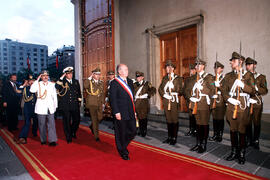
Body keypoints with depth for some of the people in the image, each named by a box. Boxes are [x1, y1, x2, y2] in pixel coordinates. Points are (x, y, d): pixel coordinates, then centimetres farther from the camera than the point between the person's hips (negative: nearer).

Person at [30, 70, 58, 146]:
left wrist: (55, 105, 10)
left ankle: (52, 140, -3)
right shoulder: (38, 84, 4)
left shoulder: (52, 84, 10)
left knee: (51, 124, -5)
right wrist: (37, 80, -12)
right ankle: (43, 140, 21)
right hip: (41, 108, -1)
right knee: (42, 124, 7)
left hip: (50, 108, 1)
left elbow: (54, 96, 14)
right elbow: (32, 90, -15)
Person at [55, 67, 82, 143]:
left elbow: (79, 92, 19)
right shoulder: (62, 82, 0)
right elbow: (56, 87, -22)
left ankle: (73, 132, 36)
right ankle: (68, 138, 19)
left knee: (77, 120, 8)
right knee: (67, 122, 4)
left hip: (75, 105, 3)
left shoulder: (76, 81, 11)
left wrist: (79, 101, 16)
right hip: (65, 106, -3)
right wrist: (61, 78, -21)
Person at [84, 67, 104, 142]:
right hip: (92, 103, -5)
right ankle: (96, 136, 13)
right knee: (94, 119, 1)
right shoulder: (89, 82, -4)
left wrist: (103, 103, 12)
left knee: (100, 117, 5)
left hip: (99, 104, 5)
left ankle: (92, 126, 36)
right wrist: (89, 78, -20)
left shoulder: (101, 83, 11)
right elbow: (85, 86, -28)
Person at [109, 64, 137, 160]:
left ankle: (122, 146, 36)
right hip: (121, 113, -7)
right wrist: (116, 112, -17)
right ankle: (123, 152, 27)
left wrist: (134, 110, 14)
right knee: (121, 133, 7)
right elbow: (113, 99, -13)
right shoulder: (114, 83, -10)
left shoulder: (130, 81, 12)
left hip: (130, 113, 7)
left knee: (133, 132, 10)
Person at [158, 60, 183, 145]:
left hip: (174, 101, -4)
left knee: (174, 120, 0)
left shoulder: (178, 78, 0)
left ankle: (174, 138, 11)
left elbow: (180, 91, -5)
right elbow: (160, 88, 11)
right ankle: (169, 137, 22)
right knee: (168, 120, 11)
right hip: (166, 101, 5)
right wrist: (164, 95, -5)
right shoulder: (164, 78, 14)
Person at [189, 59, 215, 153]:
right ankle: (198, 144, 24)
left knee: (204, 124, 1)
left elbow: (212, 92, -10)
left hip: (204, 105, -6)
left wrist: (202, 87, -21)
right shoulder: (195, 77, 15)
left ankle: (203, 145, 13)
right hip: (196, 104, 6)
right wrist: (191, 97, 5)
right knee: (198, 124, 13)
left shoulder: (208, 77, -4)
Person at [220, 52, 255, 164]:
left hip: (242, 106, -3)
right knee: (232, 129, 9)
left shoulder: (248, 75, 3)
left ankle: (242, 154, 17)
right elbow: (223, 90, 6)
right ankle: (234, 152, 23)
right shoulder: (228, 75, 11)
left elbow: (253, 91, -2)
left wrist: (243, 85, -19)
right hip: (231, 106, 3)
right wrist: (229, 99, -11)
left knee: (242, 130, 1)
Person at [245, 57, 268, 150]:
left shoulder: (261, 77, 6)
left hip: (257, 104, -1)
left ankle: (256, 141, 17)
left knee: (256, 123, 4)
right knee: (248, 123, 5)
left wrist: (255, 87, -20)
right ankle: (249, 140, 18)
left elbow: (265, 91, -2)